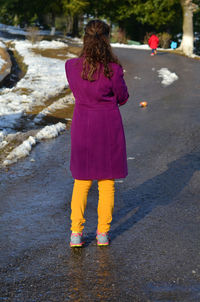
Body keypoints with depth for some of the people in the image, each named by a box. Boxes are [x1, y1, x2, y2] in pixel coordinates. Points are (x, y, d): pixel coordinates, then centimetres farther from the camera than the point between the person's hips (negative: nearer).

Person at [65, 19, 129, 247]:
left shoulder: (71, 66, -8)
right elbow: (122, 98, -2)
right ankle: (103, 233, 17)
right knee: (107, 181, 12)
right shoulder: (113, 69, -16)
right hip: (108, 126, -2)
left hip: (82, 126, 2)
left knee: (81, 181, 14)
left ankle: (76, 233, 9)